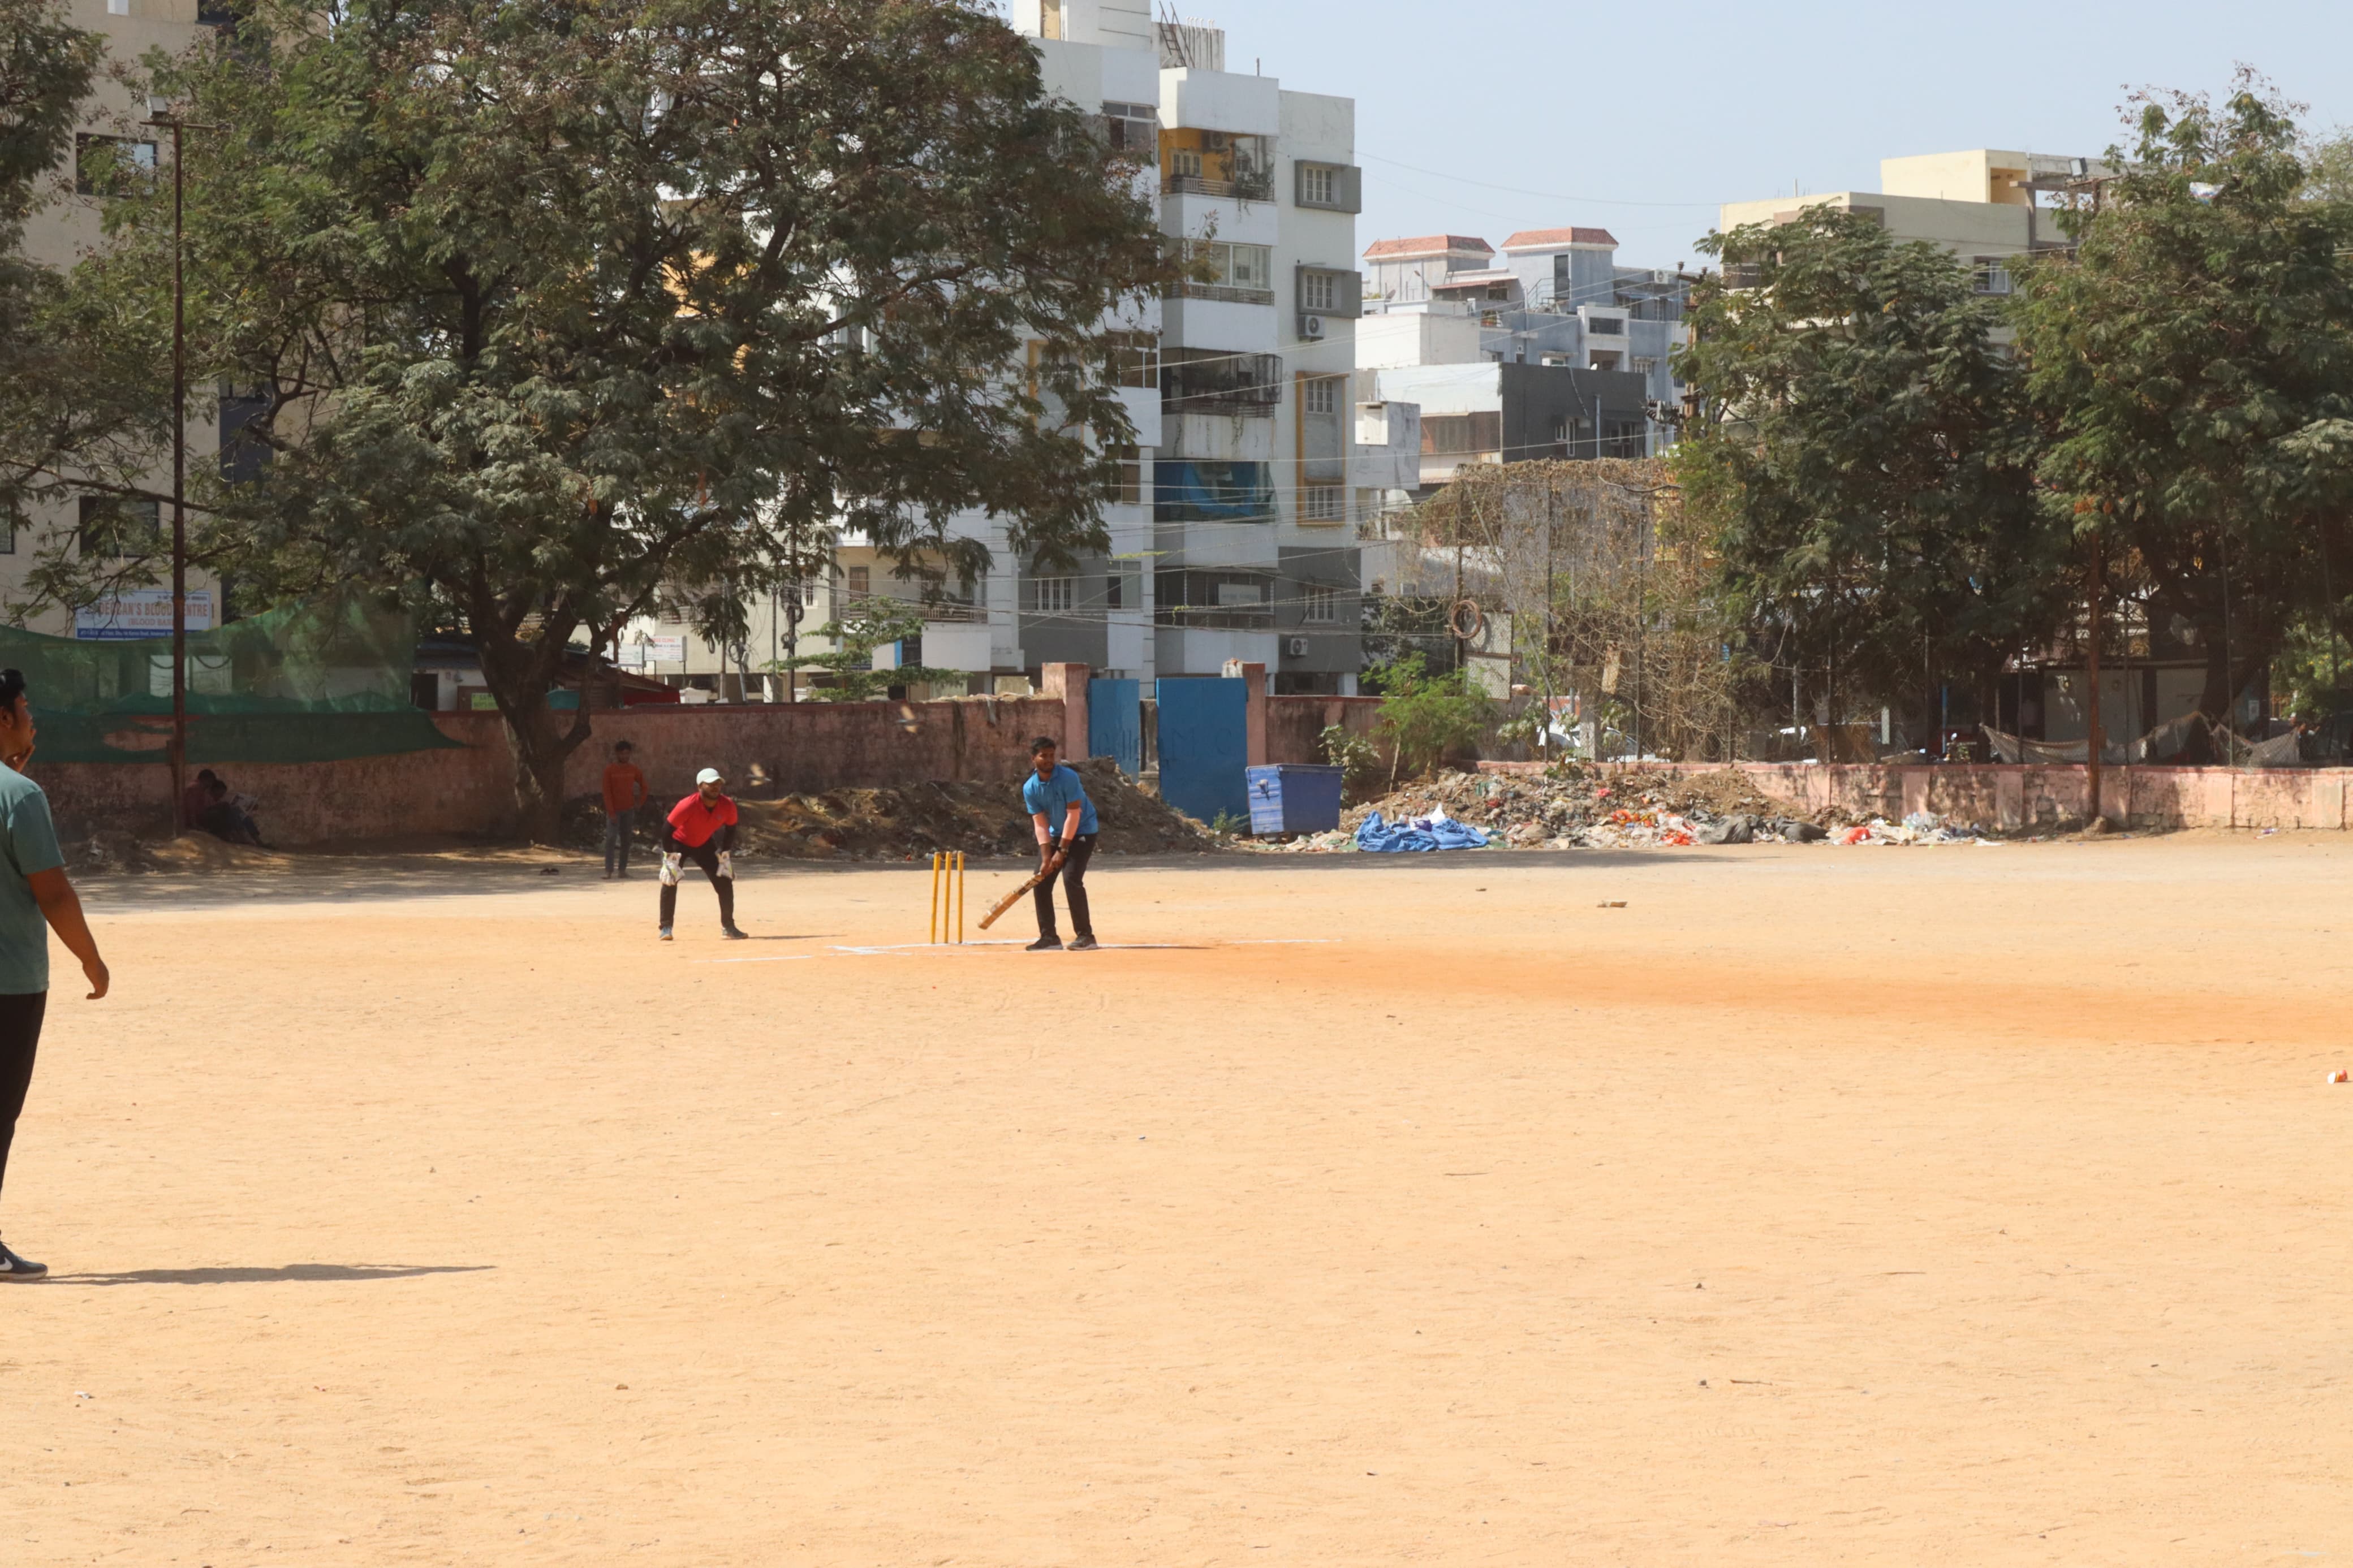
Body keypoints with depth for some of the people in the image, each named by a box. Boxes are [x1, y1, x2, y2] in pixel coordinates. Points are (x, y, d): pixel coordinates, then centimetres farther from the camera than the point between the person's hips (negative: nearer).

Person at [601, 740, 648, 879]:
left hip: (628, 810, 3)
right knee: (611, 839, -14)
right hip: (614, 810, -3)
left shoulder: (633, 769, 3)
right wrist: (611, 813, -14)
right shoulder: (610, 770, -6)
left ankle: (622, 870, 10)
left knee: (626, 840, 4)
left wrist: (640, 803, 4)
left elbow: (644, 787, 14)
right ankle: (609, 870, -17)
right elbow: (607, 793, -8)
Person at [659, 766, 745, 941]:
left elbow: (730, 829, -2)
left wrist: (725, 855, -4)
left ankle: (728, 926, 9)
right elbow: (667, 831, -27)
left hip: (705, 844, 4)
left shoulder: (728, 806, -22)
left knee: (725, 882, -2)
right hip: (679, 843, -4)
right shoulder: (688, 806, -35)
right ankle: (666, 927, -9)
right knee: (670, 881, -18)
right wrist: (670, 858, -27)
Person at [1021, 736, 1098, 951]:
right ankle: (1048, 937, 8)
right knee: (1041, 882, -1)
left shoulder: (1068, 778, -22)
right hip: (1055, 834, 6)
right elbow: (1040, 824, -8)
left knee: (1071, 879, -20)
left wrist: (1062, 851, -23)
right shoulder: (1030, 788, -7)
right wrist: (1046, 857, -18)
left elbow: (1073, 815, -22)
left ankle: (1085, 935, -14)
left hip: (1081, 832, -6)